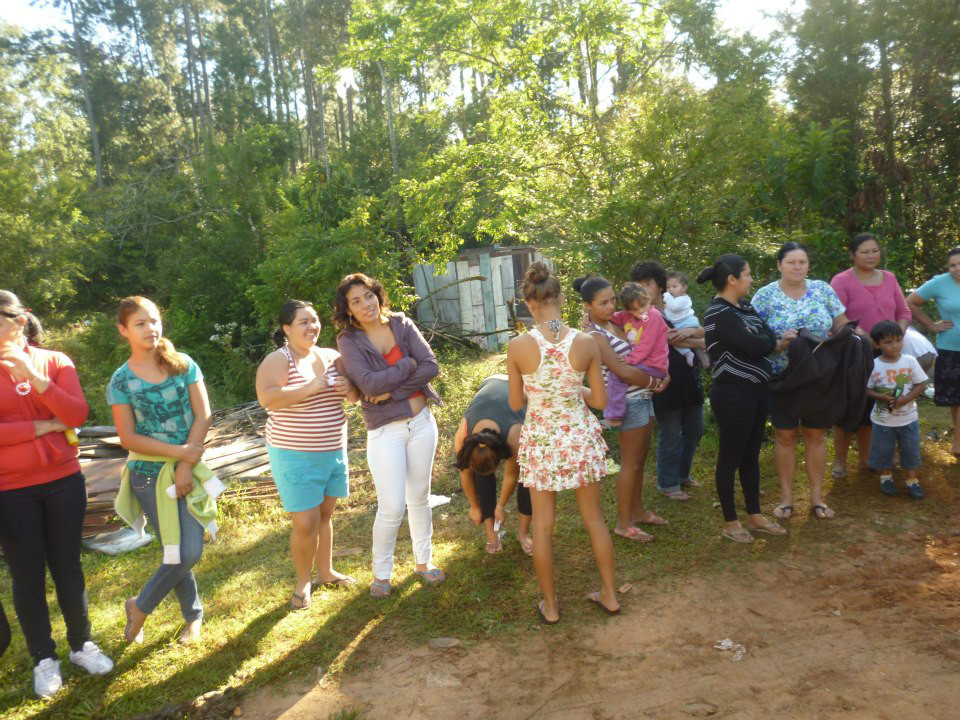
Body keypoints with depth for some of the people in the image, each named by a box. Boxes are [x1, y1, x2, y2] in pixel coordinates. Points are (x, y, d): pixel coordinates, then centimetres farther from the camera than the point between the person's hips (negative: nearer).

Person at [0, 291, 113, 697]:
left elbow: (78, 415, -13)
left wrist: (36, 377, -24)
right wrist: (43, 426, -13)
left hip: (63, 481, 1)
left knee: (68, 566, 12)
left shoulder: (55, 361, -1)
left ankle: (82, 645, 28)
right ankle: (43, 659, 24)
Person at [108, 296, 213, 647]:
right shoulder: (121, 380, -4)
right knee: (181, 554, -1)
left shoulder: (184, 364, 0)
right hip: (150, 474, -2)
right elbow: (128, 438, -8)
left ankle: (139, 607, 26)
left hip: (189, 467, 2)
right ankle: (193, 614, 26)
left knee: (190, 552, 1)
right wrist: (179, 452, -17)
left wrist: (187, 465, -12)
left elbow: (203, 416, -4)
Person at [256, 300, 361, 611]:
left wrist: (349, 388, -13)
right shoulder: (278, 360, -13)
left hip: (333, 452, 6)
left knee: (325, 515, 18)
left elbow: (355, 397, 10)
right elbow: (266, 398, -29)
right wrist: (311, 387, -31)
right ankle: (303, 582, 19)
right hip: (295, 457, -5)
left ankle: (326, 572, 36)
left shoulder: (331, 357, 4)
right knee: (305, 524, -3)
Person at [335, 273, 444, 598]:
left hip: (421, 422, 3)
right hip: (385, 430, -3)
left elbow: (431, 366, -10)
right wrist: (409, 365, -13)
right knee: (392, 508, -3)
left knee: (420, 498, 16)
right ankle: (381, 572, 21)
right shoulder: (348, 340, -9)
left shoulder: (401, 323, -1)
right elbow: (369, 383, -22)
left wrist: (391, 391, -17)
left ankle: (423, 561, 34)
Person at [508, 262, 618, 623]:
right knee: (594, 518, 20)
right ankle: (609, 594, 34)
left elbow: (516, 404, -4)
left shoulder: (518, 346, -15)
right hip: (581, 437, 2)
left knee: (543, 526, 14)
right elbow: (600, 400, -4)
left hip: (541, 441, -1)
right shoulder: (586, 343, -11)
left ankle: (550, 606, 27)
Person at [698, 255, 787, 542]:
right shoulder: (719, 313, -17)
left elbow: (767, 333, 7)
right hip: (733, 394, -9)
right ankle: (730, 522, 17)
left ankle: (754, 516, 30)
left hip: (755, 390, 9)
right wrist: (775, 342, -4)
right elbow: (752, 345, -23)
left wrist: (770, 342, -14)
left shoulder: (744, 307, 12)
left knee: (752, 455, 17)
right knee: (731, 457, 3)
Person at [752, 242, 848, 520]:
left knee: (816, 435, 10)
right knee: (785, 436, 6)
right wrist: (780, 341, -24)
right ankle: (786, 497, 19)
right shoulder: (765, 295, -5)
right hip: (782, 378, -2)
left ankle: (817, 496, 23)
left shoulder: (823, 290, 3)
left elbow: (842, 326, 7)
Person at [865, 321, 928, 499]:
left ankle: (912, 481, 26)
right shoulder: (874, 365, -12)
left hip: (908, 418, 1)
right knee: (883, 450, 12)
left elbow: (921, 384, -5)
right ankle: (886, 477, 32)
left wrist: (905, 399, -19)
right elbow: (867, 389, -5)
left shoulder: (910, 361, -9)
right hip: (883, 420, -1)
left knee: (911, 450, 11)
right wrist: (881, 397, -24)